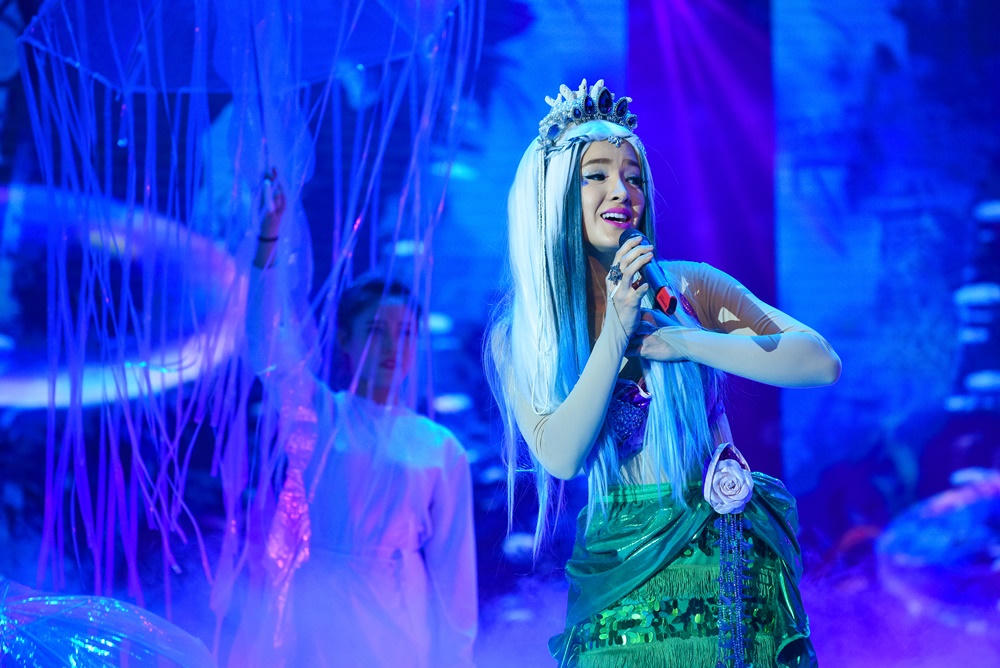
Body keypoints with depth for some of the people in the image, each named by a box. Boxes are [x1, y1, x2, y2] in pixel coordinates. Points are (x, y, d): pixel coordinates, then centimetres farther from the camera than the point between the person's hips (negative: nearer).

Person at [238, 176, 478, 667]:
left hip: (402, 622, 1)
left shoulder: (442, 450, 5)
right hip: (317, 611, 0)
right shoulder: (317, 414, 4)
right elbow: (267, 337, -10)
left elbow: (452, 566, 5)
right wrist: (269, 235, -22)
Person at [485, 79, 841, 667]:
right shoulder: (517, 338, 1)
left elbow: (822, 364, -10)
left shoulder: (689, 288, -2)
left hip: (729, 562, 0)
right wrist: (616, 332, -18)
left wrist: (685, 342, -17)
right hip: (622, 579, 0)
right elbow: (562, 457, -12)